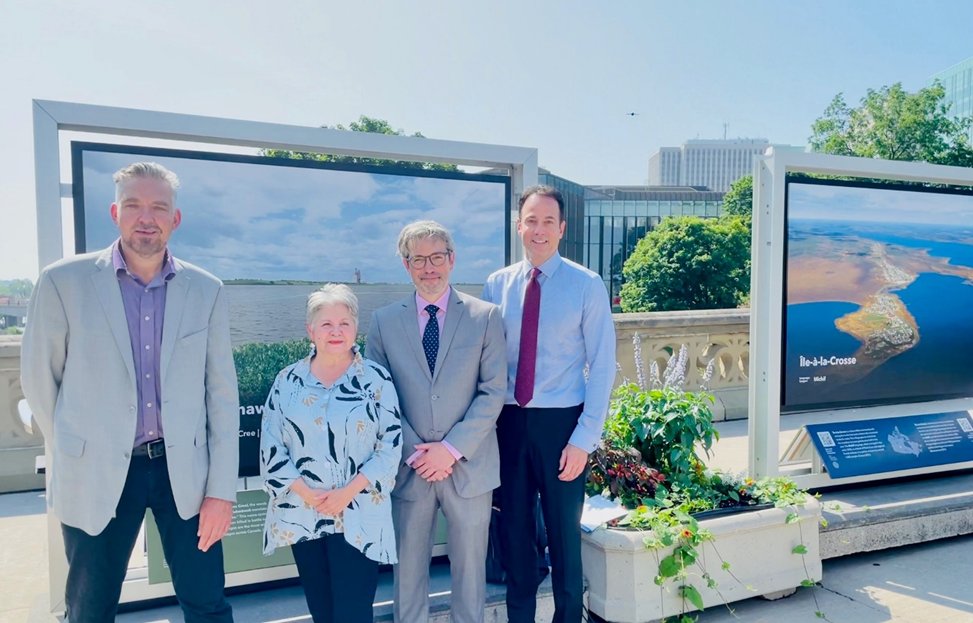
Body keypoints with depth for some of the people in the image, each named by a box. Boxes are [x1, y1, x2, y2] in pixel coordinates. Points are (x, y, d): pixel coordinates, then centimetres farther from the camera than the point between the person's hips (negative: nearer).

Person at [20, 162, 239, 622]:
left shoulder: (206, 290, -1)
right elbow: (39, 380, 4)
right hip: (95, 475, 0)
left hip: (185, 471, 1)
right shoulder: (63, 281, -6)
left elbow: (222, 392, -1)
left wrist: (222, 489, -4)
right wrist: (74, 455, 9)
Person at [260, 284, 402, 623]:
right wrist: (304, 491, -10)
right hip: (301, 513, 3)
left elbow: (391, 444, -6)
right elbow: (271, 447, 2)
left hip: (357, 516, -2)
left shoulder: (376, 378, -3)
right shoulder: (288, 380, 3)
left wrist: (349, 491, -14)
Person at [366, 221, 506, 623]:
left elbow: (494, 391, -5)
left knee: (470, 570, 13)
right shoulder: (384, 321, 3)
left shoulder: (485, 316, -1)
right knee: (408, 571, 13)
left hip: (469, 466, -1)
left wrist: (452, 448, -12)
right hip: (409, 467, 1)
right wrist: (413, 451, -10)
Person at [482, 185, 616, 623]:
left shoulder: (587, 286, -7)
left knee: (564, 533, 13)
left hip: (560, 423, -3)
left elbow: (603, 366, -7)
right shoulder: (497, 284, 2)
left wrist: (584, 439, -11)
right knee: (514, 530, 16)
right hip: (509, 422, 3)